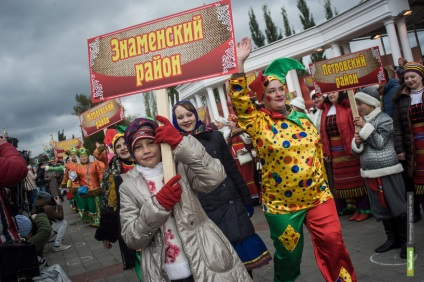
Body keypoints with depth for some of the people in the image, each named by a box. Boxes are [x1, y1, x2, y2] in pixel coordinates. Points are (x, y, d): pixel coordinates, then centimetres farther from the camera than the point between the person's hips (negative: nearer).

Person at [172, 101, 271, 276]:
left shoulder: (214, 136, 2)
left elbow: (232, 170, 5)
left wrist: (247, 200, 7)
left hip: (230, 205, 2)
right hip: (202, 212, -1)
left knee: (244, 251, 10)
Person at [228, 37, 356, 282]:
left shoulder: (302, 118, 5)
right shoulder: (258, 122, -8)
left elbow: (317, 151, 14)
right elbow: (239, 100, -23)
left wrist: (322, 183, 16)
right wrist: (239, 62, -29)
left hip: (318, 196, 3)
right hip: (280, 203, -3)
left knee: (333, 242, 1)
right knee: (288, 252, 13)